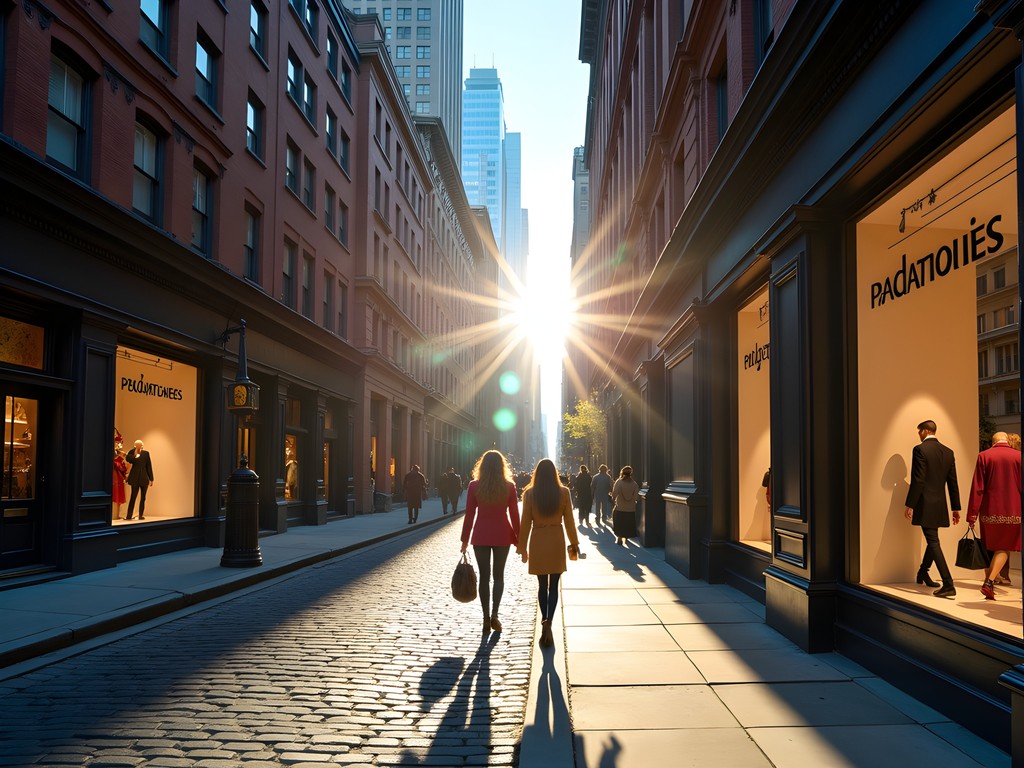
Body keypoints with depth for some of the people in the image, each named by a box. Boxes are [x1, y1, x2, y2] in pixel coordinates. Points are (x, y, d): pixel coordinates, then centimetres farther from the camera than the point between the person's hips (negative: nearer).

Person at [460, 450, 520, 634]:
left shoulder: (474, 486, -6)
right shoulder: (509, 486, -6)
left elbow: (469, 515, -4)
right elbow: (514, 516, -3)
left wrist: (465, 540, 4)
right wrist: (518, 541, 6)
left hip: (481, 536, 0)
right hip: (502, 536, 0)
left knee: (484, 577, 8)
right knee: (498, 576, 13)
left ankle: (486, 619, 7)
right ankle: (494, 614, -2)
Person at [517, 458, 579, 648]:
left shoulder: (529, 494, -7)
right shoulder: (563, 492, -6)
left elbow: (526, 523, -4)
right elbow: (568, 521, -2)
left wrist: (523, 547, 5)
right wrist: (574, 543, 10)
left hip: (538, 542, 0)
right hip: (557, 541, 0)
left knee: (542, 585, 14)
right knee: (553, 586, 5)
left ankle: (545, 622, 16)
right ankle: (548, 623, -13)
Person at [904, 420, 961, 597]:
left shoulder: (920, 449, -11)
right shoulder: (948, 451, 9)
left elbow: (918, 480, -16)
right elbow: (953, 482, 10)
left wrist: (910, 505, -12)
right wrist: (956, 508, 15)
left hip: (925, 505, -7)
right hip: (940, 506, 7)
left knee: (933, 542, -7)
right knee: (932, 540, 21)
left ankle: (948, 584, -13)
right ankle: (923, 573, 38)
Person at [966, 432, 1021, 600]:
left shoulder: (984, 456, -3)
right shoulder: (1018, 456, -2)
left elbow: (977, 488, -6)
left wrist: (972, 514, -3)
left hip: (989, 511, 1)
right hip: (1013, 512, 0)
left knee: (989, 548, 15)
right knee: (1004, 549, 7)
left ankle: (989, 582, 22)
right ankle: (990, 582, -10)